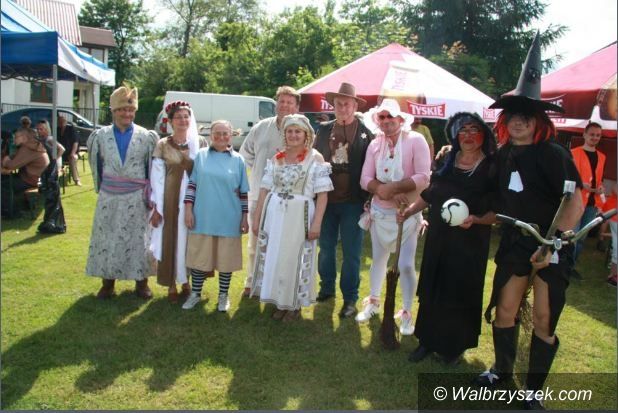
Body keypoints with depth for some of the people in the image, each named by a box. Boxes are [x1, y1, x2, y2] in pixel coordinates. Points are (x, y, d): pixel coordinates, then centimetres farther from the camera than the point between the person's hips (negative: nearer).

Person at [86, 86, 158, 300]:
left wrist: (150, 195, 2)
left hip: (136, 199, -1)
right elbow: (96, 165, 14)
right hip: (109, 197, 2)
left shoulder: (147, 137, -2)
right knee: (107, 238, 6)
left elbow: (153, 168, 4)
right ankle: (108, 282, 19)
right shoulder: (100, 136, 3)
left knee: (138, 239, 5)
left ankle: (141, 282, 17)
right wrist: (101, 188, 14)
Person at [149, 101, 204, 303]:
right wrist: (156, 207, -6)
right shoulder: (162, 145, -1)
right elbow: (157, 178, -2)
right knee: (169, 241, 4)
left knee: (189, 241, 9)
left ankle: (186, 281, 24)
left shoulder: (197, 144, 5)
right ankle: (171, 285, 17)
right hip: (170, 200, -2)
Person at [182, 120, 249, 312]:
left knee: (226, 258, 8)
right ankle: (195, 293, 26)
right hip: (203, 217, 0)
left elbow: (243, 192, 4)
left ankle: (223, 295, 24)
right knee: (199, 256, 9)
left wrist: (245, 217, 1)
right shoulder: (201, 155, 3)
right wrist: (188, 208, -3)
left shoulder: (238, 160, 2)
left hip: (228, 219, 0)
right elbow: (192, 184, 4)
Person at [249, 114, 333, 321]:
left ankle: (294, 304, 23)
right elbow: (265, 190, 10)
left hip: (299, 217, -4)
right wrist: (257, 218, 7)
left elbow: (322, 194, -7)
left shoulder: (315, 158, -3)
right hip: (274, 215, 4)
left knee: (295, 260, 5)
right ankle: (280, 302, 26)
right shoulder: (276, 159, 9)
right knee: (274, 259, 9)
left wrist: (316, 223, -14)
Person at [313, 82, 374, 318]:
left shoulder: (365, 134, -6)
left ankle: (350, 298, 18)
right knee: (325, 247, 16)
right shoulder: (324, 130, 5)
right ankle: (327, 288, 34)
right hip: (326, 199, 4)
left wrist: (368, 199, -11)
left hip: (352, 202, -4)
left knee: (351, 252, 5)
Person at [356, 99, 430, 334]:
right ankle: (373, 301, 38)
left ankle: (406, 313, 15)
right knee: (378, 259, 18)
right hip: (380, 212, 4)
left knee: (405, 265, -6)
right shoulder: (375, 144, 2)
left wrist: (393, 187, -24)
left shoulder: (415, 140, -11)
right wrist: (383, 190, -23)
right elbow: (365, 179, -5)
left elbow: (423, 178, -20)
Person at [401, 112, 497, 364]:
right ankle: (428, 340, 29)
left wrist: (476, 220, -27)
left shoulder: (492, 168, -10)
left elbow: (498, 212, -10)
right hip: (438, 238, 4)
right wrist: (408, 211, 5)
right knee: (432, 290, 12)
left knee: (462, 294, 8)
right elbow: (429, 195, 14)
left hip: (469, 243, -4)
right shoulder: (446, 162, 3)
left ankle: (454, 347, 28)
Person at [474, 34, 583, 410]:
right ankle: (502, 369, 35)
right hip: (514, 244, 5)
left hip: (551, 246, -5)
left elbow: (575, 203, -17)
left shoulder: (553, 154, -13)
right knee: (504, 311, 10)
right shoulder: (503, 155, 4)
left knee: (544, 321, 3)